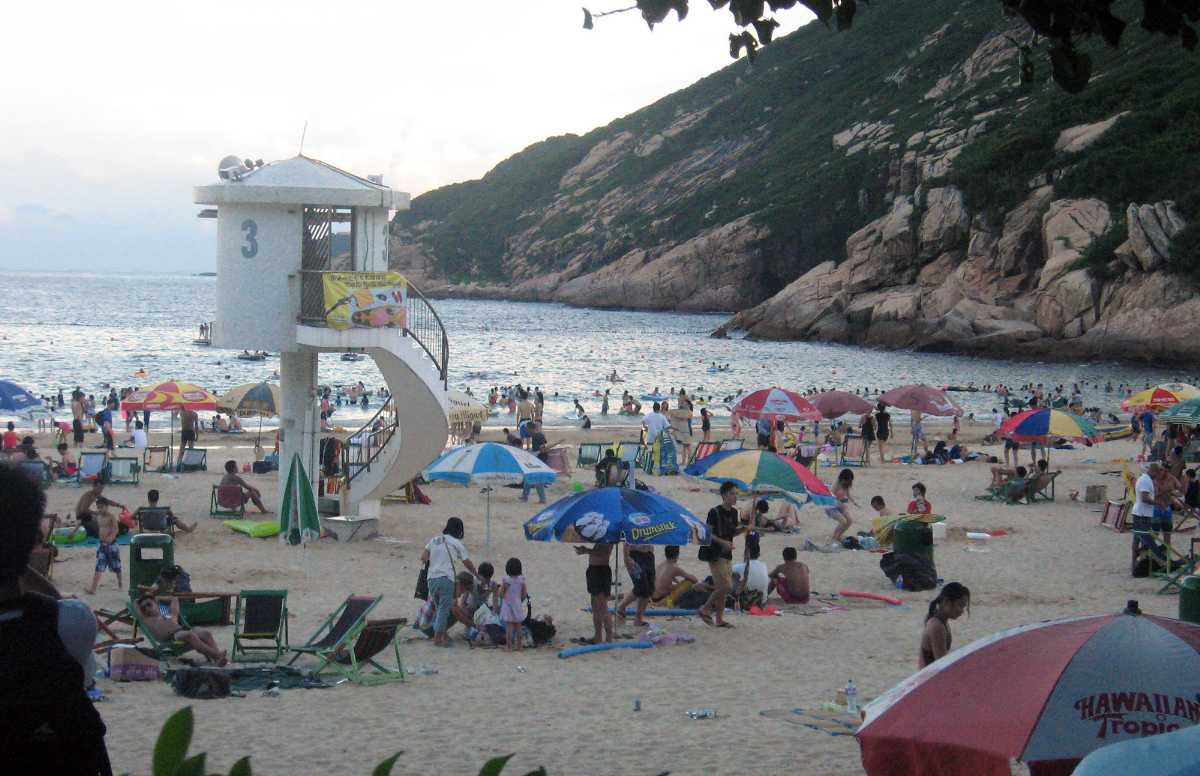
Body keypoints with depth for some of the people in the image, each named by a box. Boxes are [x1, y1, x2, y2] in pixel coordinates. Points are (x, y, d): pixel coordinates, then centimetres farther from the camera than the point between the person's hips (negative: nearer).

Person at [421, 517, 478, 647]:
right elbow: (467, 563, 5)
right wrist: (477, 574, 20)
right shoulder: (456, 543, 3)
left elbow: (423, 557, 8)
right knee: (444, 609, -2)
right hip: (446, 579, -5)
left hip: (431, 578, 5)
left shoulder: (434, 540, 15)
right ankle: (438, 638, -5)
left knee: (440, 608, 17)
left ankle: (443, 635, 20)